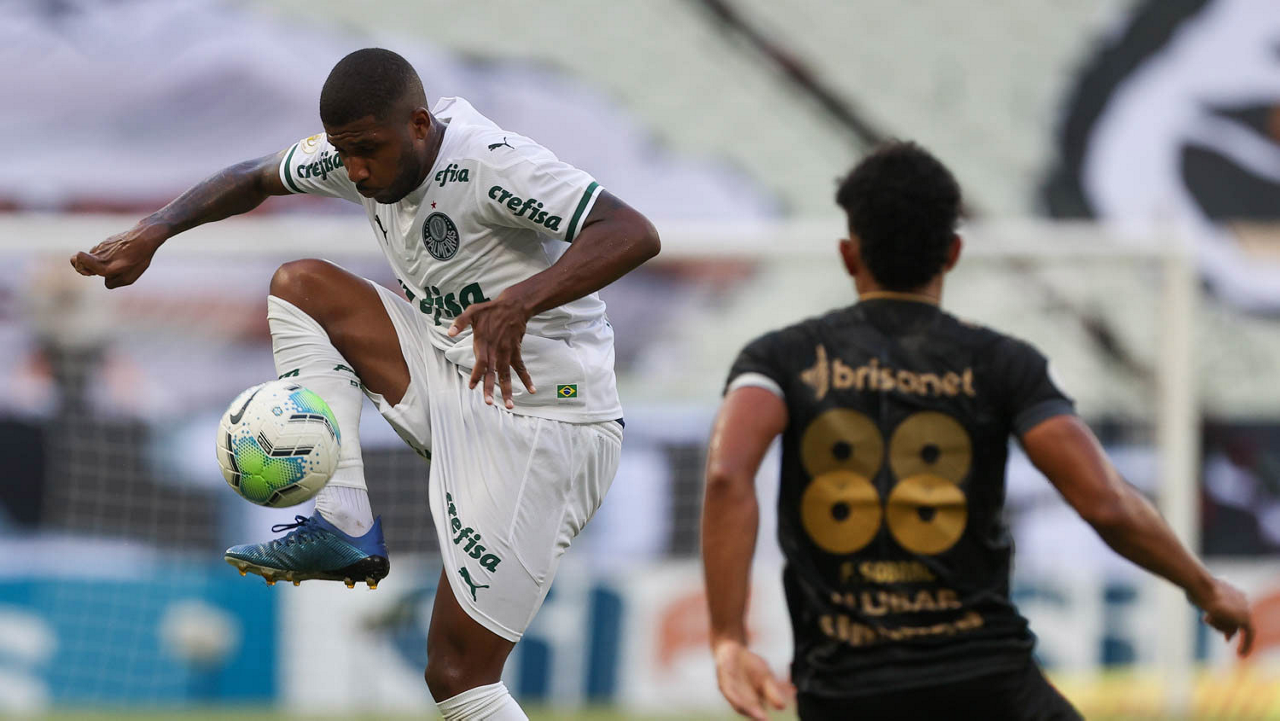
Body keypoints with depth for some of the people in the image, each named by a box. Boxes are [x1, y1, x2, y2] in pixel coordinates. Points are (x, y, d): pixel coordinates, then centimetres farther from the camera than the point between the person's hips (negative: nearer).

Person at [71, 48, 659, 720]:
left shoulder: (491, 163, -24)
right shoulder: (364, 146, 0)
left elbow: (634, 235, -34)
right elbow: (255, 178, 17)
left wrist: (519, 301, -48)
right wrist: (152, 232, 0)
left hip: (543, 420, -8)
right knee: (300, 285, -1)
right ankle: (344, 526, -8)